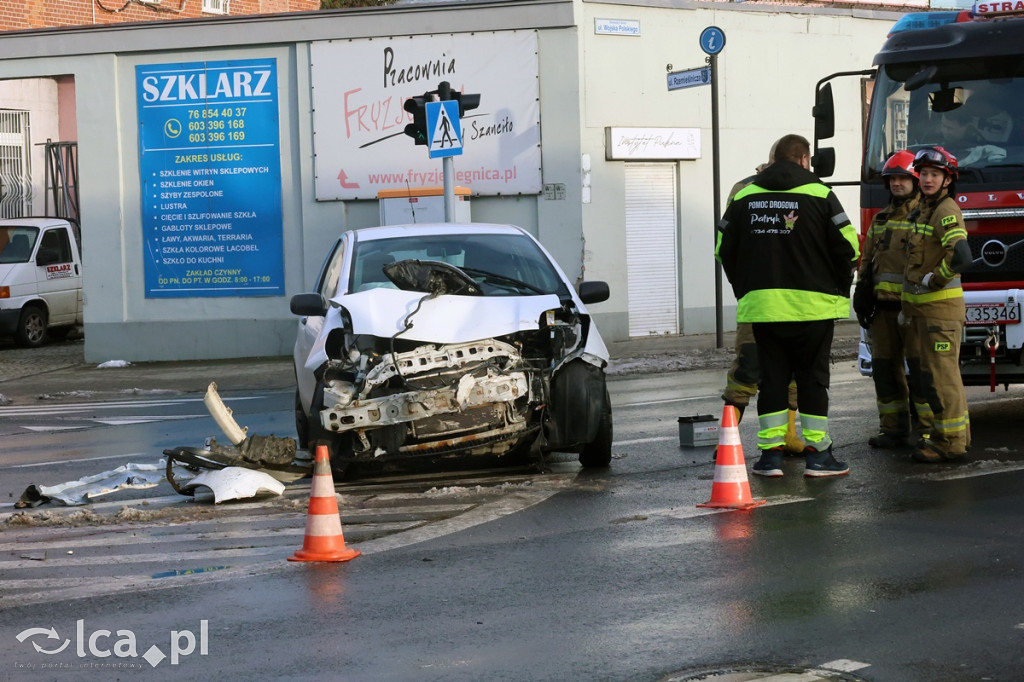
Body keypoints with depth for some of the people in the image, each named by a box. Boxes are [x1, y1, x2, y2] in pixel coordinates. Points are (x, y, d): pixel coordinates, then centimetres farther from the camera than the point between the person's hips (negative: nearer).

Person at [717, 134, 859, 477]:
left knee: (772, 377, 8)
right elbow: (847, 245, -5)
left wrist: (744, 288, 20)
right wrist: (840, 285, 10)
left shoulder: (745, 196, 8)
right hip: (812, 304, -3)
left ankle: (770, 453, 7)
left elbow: (725, 249, 11)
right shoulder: (818, 194, -3)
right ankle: (817, 454, 6)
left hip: (760, 304, 3)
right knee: (813, 377, 4)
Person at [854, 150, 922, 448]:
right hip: (884, 305, 6)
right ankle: (894, 429, 11)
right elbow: (867, 261, 21)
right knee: (885, 366, 5)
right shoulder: (881, 220, 17)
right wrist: (861, 296, 12)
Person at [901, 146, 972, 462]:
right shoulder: (926, 210, 17)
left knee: (940, 374, -7)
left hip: (941, 306, -10)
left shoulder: (947, 211, -13)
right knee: (920, 374, 13)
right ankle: (933, 433, 22)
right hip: (920, 307, 10)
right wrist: (907, 305, 22)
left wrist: (934, 280, -16)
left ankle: (951, 443, -3)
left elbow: (961, 255, -30)